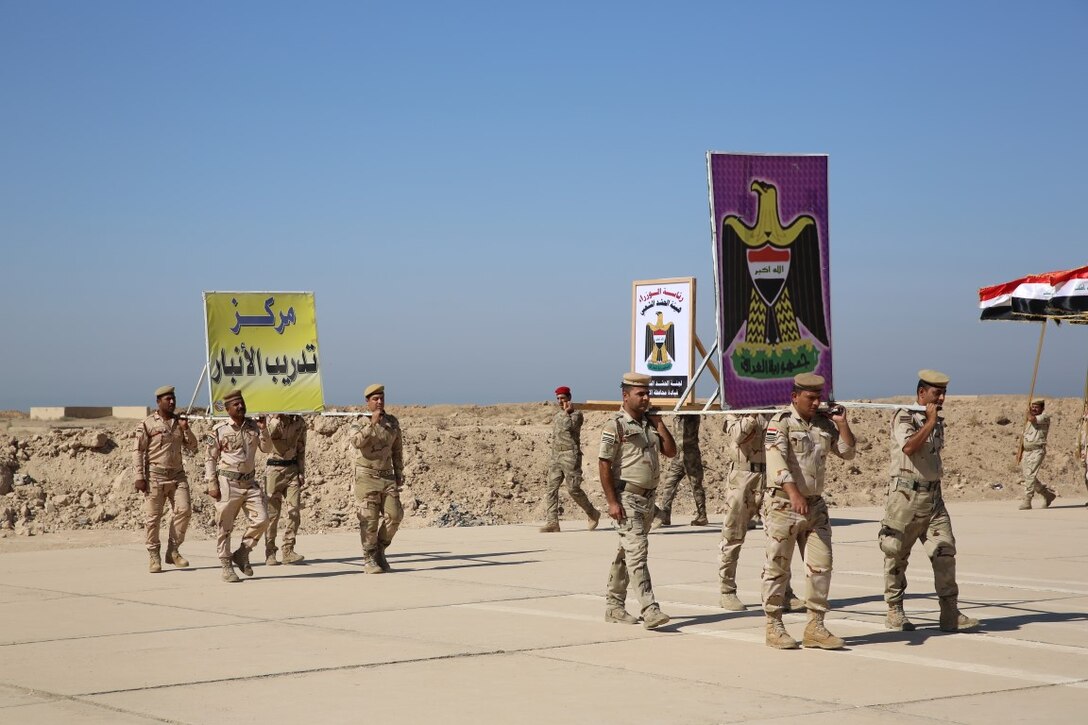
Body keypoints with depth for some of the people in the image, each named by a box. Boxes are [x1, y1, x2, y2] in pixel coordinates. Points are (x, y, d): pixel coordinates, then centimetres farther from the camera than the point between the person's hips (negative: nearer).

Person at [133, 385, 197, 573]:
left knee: (184, 510, -8)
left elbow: (192, 448, 15)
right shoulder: (147, 424, -2)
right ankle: (154, 556, 9)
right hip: (155, 475, -4)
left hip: (177, 475, 4)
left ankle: (173, 550, 6)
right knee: (152, 517, -2)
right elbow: (138, 451, -4)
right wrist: (139, 477, -11)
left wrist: (186, 430, -1)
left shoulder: (179, 422, 13)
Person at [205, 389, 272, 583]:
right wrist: (212, 485, -7)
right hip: (228, 483, -4)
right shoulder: (219, 431, -4)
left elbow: (267, 449, 7)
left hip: (249, 483, 4)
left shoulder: (253, 426, 7)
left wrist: (263, 430, -8)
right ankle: (227, 567, 11)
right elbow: (210, 459, -1)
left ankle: (242, 554, 13)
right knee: (224, 527, 0)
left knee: (261, 519, -6)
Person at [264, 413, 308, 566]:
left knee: (295, 511, -8)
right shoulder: (272, 419, -1)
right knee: (272, 513, -1)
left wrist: (302, 472, 7)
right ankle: (270, 553, 8)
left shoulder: (299, 422, 9)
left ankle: (288, 551, -2)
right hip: (274, 468, -3)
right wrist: (279, 418, -27)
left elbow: (301, 449, 14)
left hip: (293, 469, 3)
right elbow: (269, 435, -22)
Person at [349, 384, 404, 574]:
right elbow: (356, 442, -24)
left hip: (387, 477, 4)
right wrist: (372, 423, -27)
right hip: (367, 477, -4)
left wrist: (399, 473, 14)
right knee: (369, 520, -5)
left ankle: (380, 551, 16)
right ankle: (369, 559, 4)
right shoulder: (360, 424, -3)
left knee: (394, 515, -4)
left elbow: (397, 449, 17)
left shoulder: (392, 422, 10)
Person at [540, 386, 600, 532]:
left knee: (573, 488, -9)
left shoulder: (576, 414, -2)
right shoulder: (557, 416, 21)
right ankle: (552, 522, -9)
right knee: (551, 488, -5)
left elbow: (568, 426, -21)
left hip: (571, 455, -7)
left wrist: (566, 411, -8)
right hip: (555, 456, 7)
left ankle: (593, 514, 12)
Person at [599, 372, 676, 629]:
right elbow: (604, 464, -12)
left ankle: (614, 606, 22)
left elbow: (671, 451, 13)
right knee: (637, 553, -14)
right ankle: (650, 610, -20)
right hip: (626, 499, -8)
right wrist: (612, 502, -18)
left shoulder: (650, 423, 14)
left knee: (625, 553, 14)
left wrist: (659, 423, 2)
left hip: (648, 498, 8)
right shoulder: (616, 425, -9)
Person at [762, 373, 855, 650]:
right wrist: (793, 493, -35)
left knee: (821, 566, 4)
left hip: (815, 505, 6)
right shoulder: (781, 423, -10)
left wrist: (842, 423, 0)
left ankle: (815, 627, 11)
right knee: (777, 567, 1)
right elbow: (777, 459, -23)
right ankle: (774, 627, 10)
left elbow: (848, 453, 14)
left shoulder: (825, 424, 11)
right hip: (783, 505, -6)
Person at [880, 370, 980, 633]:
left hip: (933, 497, 7)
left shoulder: (938, 423, 17)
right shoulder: (903, 417, -7)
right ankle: (894, 612, 14)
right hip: (906, 495, -6)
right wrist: (929, 422, -16)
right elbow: (909, 447, -23)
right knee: (897, 555, 3)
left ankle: (950, 614, -3)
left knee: (945, 551, -4)